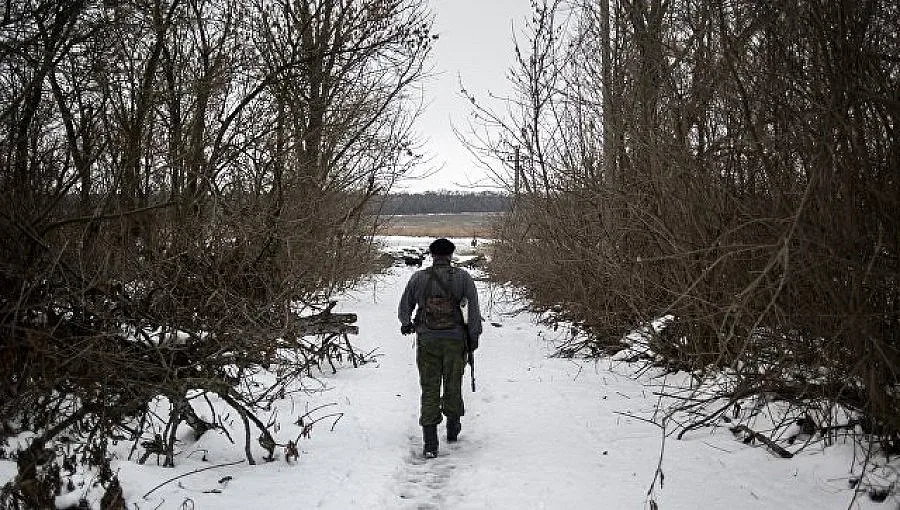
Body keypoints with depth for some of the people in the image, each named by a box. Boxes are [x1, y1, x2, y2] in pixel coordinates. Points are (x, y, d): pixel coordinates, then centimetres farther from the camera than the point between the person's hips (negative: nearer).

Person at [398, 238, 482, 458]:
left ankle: (430, 443, -1)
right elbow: (474, 308, -7)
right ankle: (453, 428, 36)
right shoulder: (463, 277, -3)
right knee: (453, 386, 17)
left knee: (429, 389, 4)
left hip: (427, 341, 0)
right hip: (455, 340, 0)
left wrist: (406, 324, 28)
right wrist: (474, 336, 2)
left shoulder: (418, 277, -1)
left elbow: (404, 308, 8)